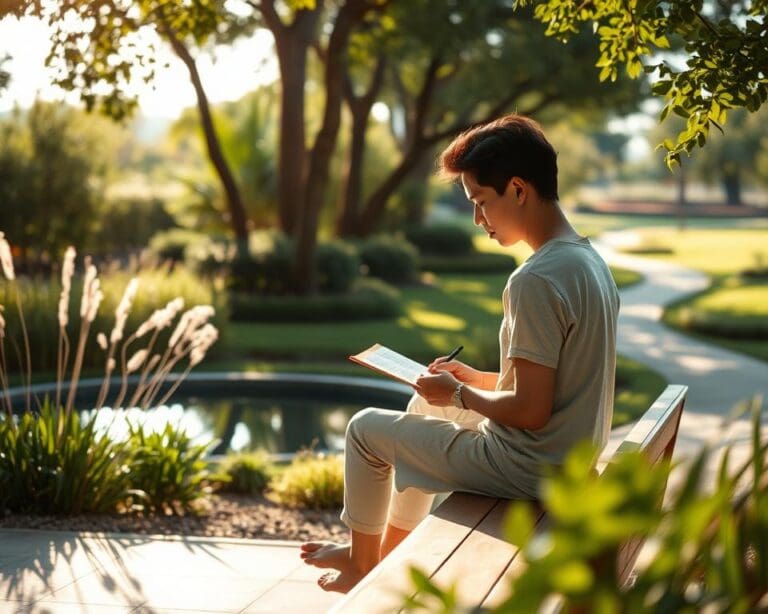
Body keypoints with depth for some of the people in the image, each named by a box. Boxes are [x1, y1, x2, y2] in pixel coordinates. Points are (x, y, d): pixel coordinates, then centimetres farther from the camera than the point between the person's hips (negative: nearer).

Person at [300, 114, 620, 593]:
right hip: (571, 455, 9)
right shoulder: (589, 258, 3)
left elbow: (531, 410, -26)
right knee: (427, 403, 30)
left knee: (367, 428, 9)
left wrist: (459, 395, -9)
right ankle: (389, 550, 39)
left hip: (528, 467, -9)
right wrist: (476, 379, 9)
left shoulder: (536, 280, -26)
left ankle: (363, 568, 29)